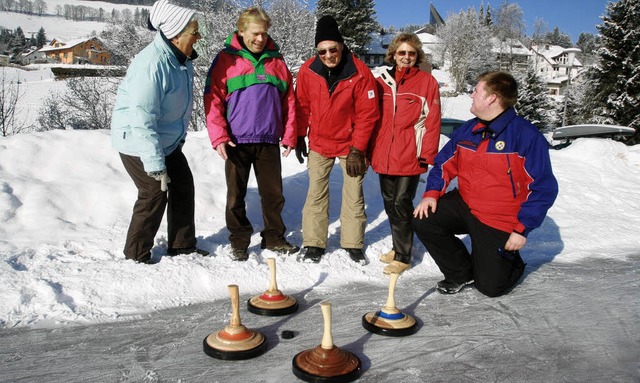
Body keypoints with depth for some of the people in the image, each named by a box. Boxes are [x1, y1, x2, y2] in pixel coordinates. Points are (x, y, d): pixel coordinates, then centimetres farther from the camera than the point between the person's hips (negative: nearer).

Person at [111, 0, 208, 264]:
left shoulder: (182, 59, 1)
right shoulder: (152, 64, -29)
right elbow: (142, 119, -31)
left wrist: (178, 138, 22)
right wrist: (155, 165, -30)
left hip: (168, 140, 9)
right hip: (138, 142, -9)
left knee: (183, 186, 11)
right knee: (155, 194, -5)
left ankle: (182, 245, 25)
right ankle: (136, 255, 15)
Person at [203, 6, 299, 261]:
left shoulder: (276, 61, 9)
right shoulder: (226, 60, -1)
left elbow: (289, 101, 8)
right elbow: (213, 100, -5)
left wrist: (289, 136, 2)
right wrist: (219, 137, -14)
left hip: (269, 142, 3)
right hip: (236, 142, -2)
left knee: (274, 193, 10)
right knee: (236, 195, 7)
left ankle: (274, 237, 26)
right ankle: (239, 242, 21)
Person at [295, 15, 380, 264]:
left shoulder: (360, 73, -17)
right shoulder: (308, 71, -10)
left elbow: (367, 114, -13)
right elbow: (302, 106, 3)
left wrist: (357, 150, -14)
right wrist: (299, 138, 4)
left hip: (350, 144, -1)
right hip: (319, 143, 2)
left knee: (354, 194, 5)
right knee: (316, 193, 4)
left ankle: (353, 243, 20)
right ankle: (314, 244, 15)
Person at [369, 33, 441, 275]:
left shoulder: (427, 82, -1)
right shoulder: (382, 82, 10)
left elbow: (432, 121, -4)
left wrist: (427, 154, -10)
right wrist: (369, 151, 10)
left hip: (410, 157, -5)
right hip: (383, 156, 5)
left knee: (401, 204, -3)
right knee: (390, 203, 13)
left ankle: (403, 256, 11)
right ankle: (399, 247, 30)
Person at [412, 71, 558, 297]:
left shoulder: (527, 136, -17)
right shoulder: (467, 130, 2)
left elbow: (544, 188, -16)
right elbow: (445, 164, 8)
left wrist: (522, 229, -19)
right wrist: (432, 193, -10)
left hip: (500, 223, -5)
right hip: (464, 205, 5)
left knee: (491, 287, -5)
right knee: (423, 220, -16)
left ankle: (512, 263, 34)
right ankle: (461, 272, 7)